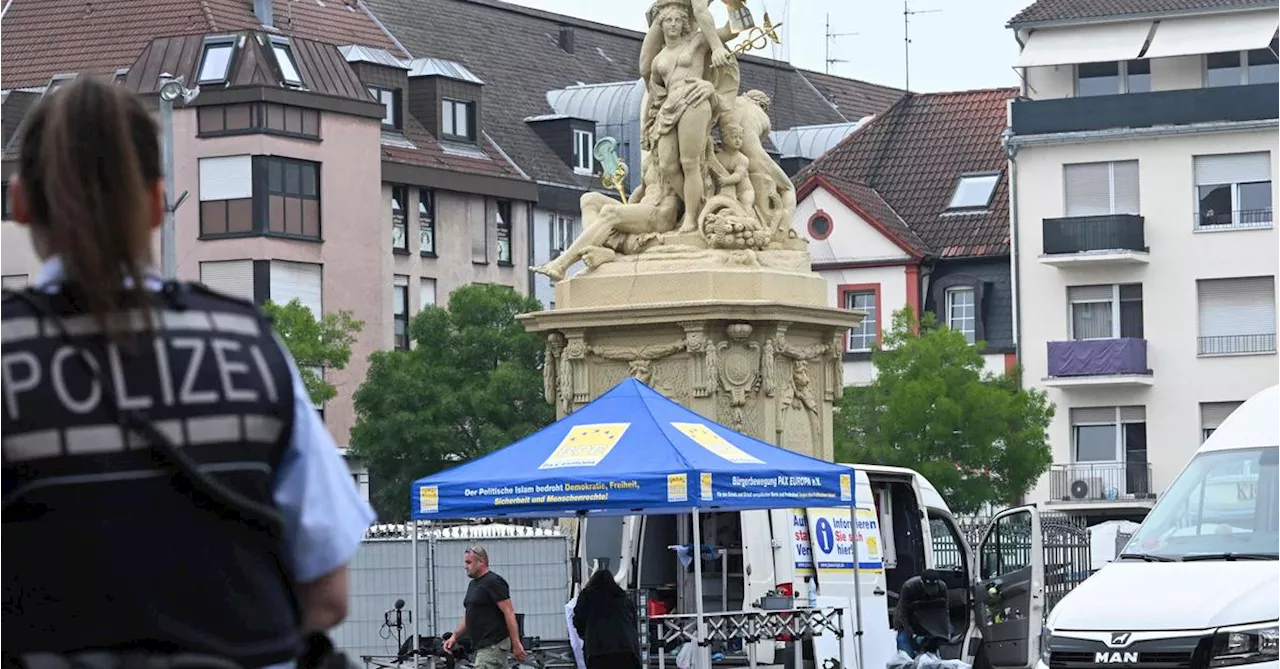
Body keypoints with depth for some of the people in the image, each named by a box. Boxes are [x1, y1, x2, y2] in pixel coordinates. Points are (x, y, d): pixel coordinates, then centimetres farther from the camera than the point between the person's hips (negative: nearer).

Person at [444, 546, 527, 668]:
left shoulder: (493, 582, -12)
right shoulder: (473, 584, 17)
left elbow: (509, 612, -16)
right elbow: (469, 617, 24)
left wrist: (516, 643, -20)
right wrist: (454, 637, 12)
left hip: (493, 645, -10)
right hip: (483, 645, 10)